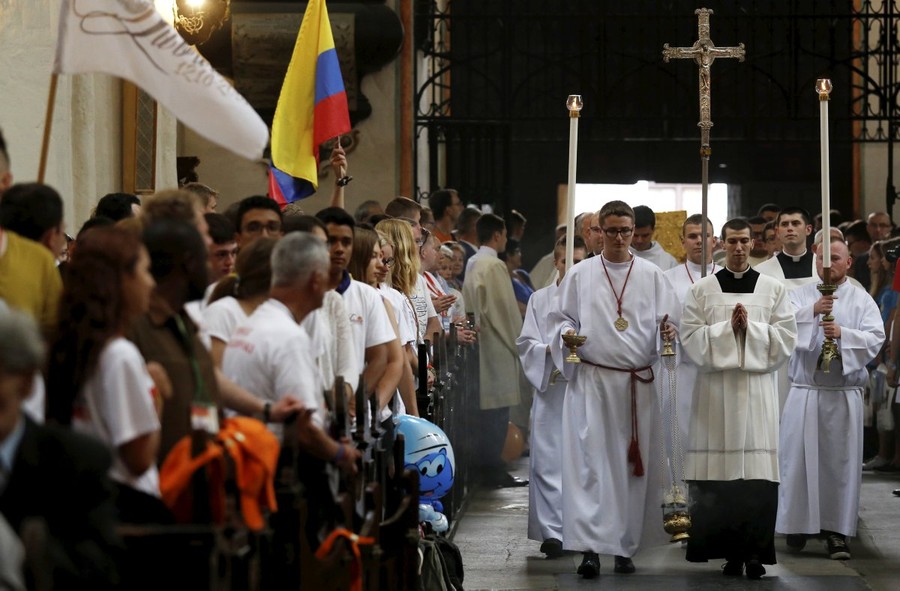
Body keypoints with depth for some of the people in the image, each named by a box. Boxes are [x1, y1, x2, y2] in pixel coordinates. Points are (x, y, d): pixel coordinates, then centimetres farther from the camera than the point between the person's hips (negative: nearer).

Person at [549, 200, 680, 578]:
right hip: (591, 380, -1)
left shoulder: (651, 275, 9)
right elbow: (562, 318, 11)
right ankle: (589, 547, -14)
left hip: (637, 383, 2)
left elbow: (669, 321, 8)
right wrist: (567, 333, -10)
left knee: (633, 465, 4)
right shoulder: (580, 275, 8)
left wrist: (667, 331, -14)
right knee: (590, 461, -10)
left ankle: (625, 546, 15)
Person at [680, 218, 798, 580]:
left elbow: (786, 339, 3)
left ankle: (755, 553, -2)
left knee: (758, 474, -5)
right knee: (719, 474, -3)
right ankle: (729, 551, 3)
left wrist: (750, 327, -9)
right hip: (716, 387, 0)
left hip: (758, 387, 0)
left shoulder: (773, 289, 9)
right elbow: (691, 339, 1)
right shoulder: (701, 290, 8)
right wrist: (727, 327, -10)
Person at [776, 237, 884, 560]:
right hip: (804, 391, 0)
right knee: (799, 458, -1)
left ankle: (837, 531, 3)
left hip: (844, 395, 0)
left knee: (841, 461, -1)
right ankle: (798, 525, 9)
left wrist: (843, 333, -19)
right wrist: (812, 311, -22)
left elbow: (875, 338, -4)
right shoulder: (800, 295, 9)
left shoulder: (861, 300, 7)